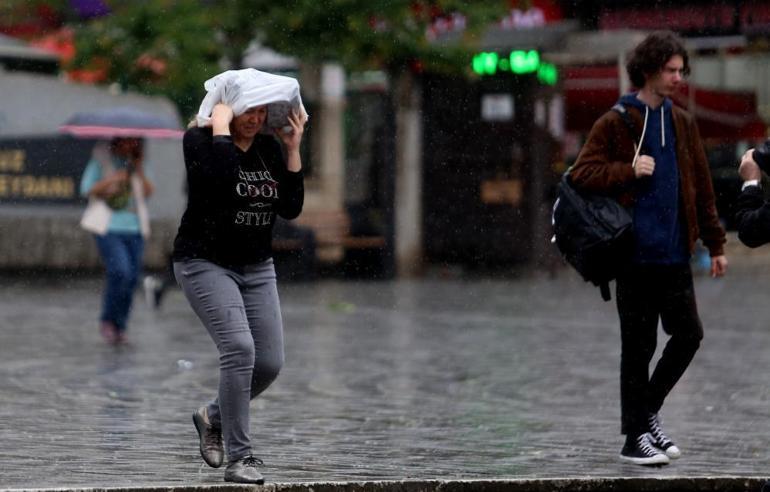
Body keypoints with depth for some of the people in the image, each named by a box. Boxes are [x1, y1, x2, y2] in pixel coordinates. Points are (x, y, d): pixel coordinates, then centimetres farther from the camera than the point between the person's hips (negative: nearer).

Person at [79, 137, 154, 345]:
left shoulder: (134, 162, 11)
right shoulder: (100, 160, -1)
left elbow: (148, 191, 2)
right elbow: (87, 190, -7)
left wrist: (140, 170, -10)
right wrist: (113, 179, -16)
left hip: (134, 229, 5)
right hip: (109, 228, -5)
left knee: (132, 279, 0)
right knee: (120, 271, -21)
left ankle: (119, 328, 11)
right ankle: (107, 320, -2)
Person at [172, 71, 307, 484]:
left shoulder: (270, 148, 6)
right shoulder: (200, 139, -11)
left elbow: (291, 208, -1)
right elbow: (220, 177, -31)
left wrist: (293, 150, -6)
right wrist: (221, 127, -22)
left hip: (256, 267, 6)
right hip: (206, 263, -6)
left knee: (269, 363, 0)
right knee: (239, 348, -23)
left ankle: (212, 417, 29)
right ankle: (239, 457, -16)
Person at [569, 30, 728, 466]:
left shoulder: (683, 124, 13)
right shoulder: (616, 124, -3)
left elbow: (702, 188, 15)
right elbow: (582, 174, -8)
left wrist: (715, 244, 12)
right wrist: (629, 171, -19)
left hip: (675, 254, 5)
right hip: (635, 254, -5)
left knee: (689, 333, 1)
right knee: (639, 345, 1)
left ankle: (647, 410, 21)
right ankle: (635, 437, 10)